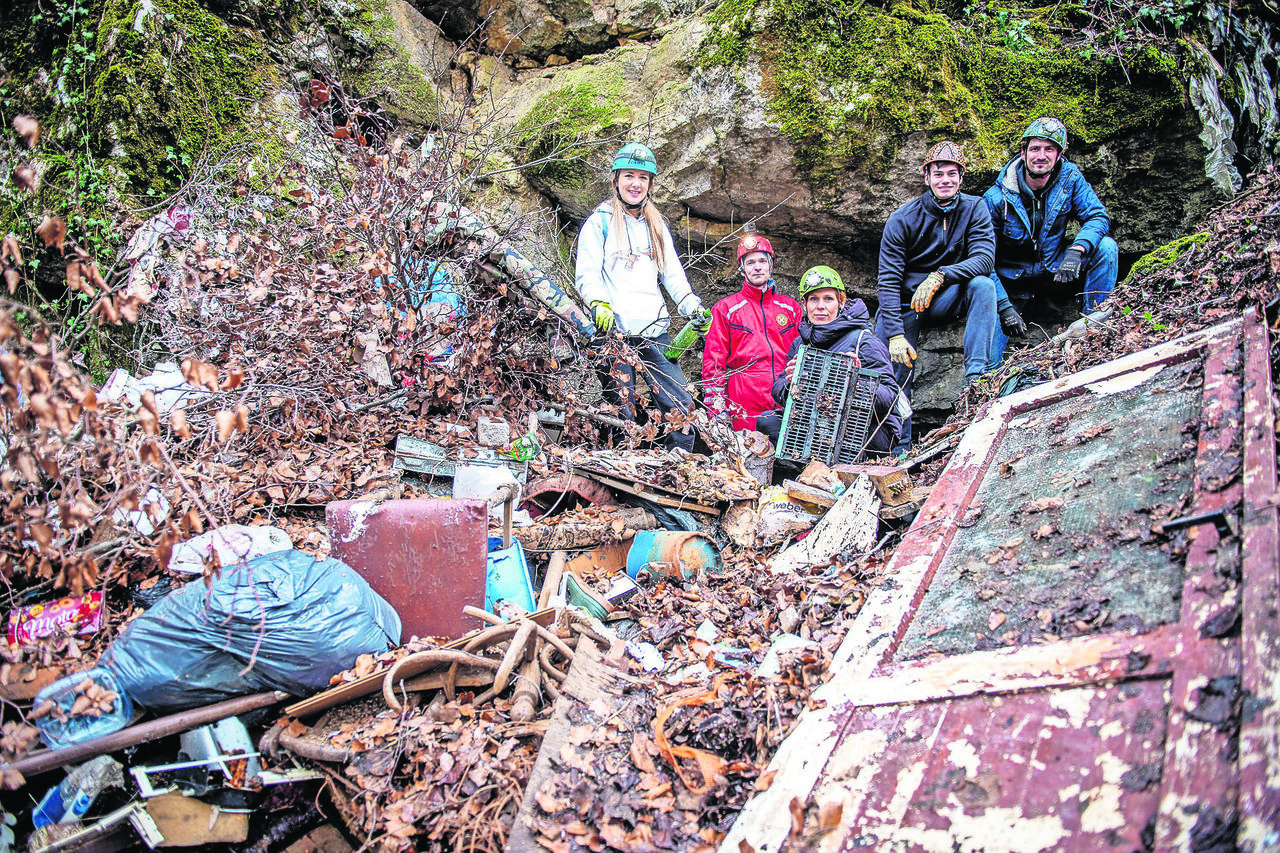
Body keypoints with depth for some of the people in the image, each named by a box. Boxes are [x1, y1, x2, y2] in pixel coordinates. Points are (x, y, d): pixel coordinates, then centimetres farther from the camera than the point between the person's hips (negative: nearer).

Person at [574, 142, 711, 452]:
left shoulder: (657, 226, 21)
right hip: (614, 329, -5)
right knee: (622, 412, -7)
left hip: (654, 330, 5)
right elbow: (586, 274, -1)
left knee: (682, 405, -2)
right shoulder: (599, 222, 6)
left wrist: (693, 309, 4)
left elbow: (672, 274, 20)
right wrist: (599, 305, -20)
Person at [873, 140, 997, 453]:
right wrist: (895, 334, -26)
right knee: (895, 370, -13)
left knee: (983, 284, -28)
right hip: (905, 302, -1)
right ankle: (899, 451, -1)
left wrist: (939, 275, -34)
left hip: (946, 299, 1)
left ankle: (975, 376, -34)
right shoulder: (902, 219, -11)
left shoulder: (974, 209, -5)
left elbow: (984, 258, -18)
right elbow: (888, 280, -16)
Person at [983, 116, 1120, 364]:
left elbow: (1098, 217, -12)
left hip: (1056, 267, 3)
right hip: (1014, 278, -3)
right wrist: (1004, 307, -28)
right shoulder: (997, 198, -18)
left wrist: (1076, 250, -35)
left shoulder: (1069, 178, -9)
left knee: (1106, 247, -22)